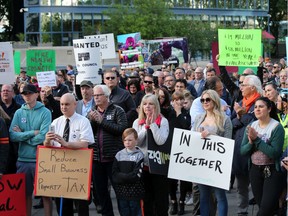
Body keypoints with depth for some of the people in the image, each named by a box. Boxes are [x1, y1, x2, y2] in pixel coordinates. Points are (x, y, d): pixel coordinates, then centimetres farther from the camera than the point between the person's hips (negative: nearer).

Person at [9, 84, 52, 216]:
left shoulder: (45, 112, -5)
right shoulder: (18, 113, 6)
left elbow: (42, 137, -16)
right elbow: (12, 136, -5)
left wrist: (22, 135, -8)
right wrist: (32, 133, -14)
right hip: (23, 159, 4)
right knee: (25, 193, 12)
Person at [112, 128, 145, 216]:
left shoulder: (140, 155, -5)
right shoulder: (119, 155, 7)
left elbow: (137, 175, -13)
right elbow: (114, 174, 2)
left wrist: (122, 177, -12)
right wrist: (127, 176, -13)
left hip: (135, 192, -4)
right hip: (121, 192, 4)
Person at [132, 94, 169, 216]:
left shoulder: (163, 121, -5)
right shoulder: (137, 122, 6)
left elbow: (160, 141, -18)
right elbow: (136, 142, -6)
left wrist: (152, 124, -17)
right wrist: (146, 126, -13)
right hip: (143, 164, 3)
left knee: (160, 198, 3)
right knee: (146, 198, 12)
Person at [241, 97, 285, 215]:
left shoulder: (277, 127, -12)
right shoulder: (251, 126, 5)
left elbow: (275, 153, -21)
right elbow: (243, 151, 3)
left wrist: (257, 139, -21)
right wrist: (251, 142, -17)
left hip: (272, 171, -5)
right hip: (255, 170, 5)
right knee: (261, 205, 11)